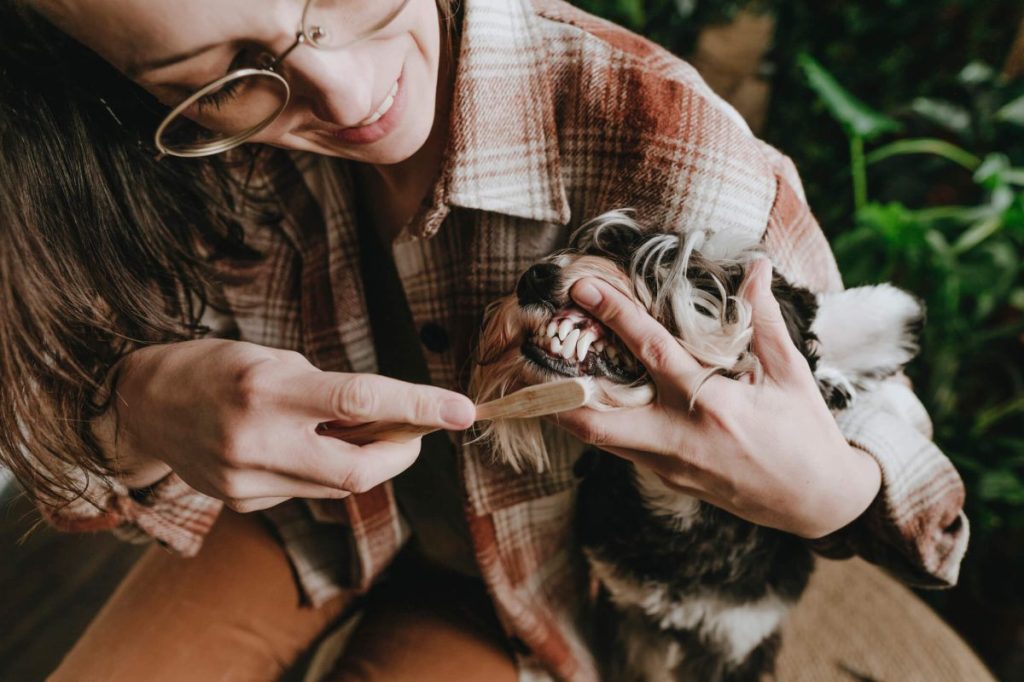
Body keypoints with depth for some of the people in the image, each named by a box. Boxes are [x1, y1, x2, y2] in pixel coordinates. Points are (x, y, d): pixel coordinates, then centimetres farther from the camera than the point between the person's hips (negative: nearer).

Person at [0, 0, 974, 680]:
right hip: (312, 513, 3)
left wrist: (828, 492, -44)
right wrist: (136, 411, -37)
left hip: (545, 561, -2)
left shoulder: (669, 155, -35)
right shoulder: (191, 150, -22)